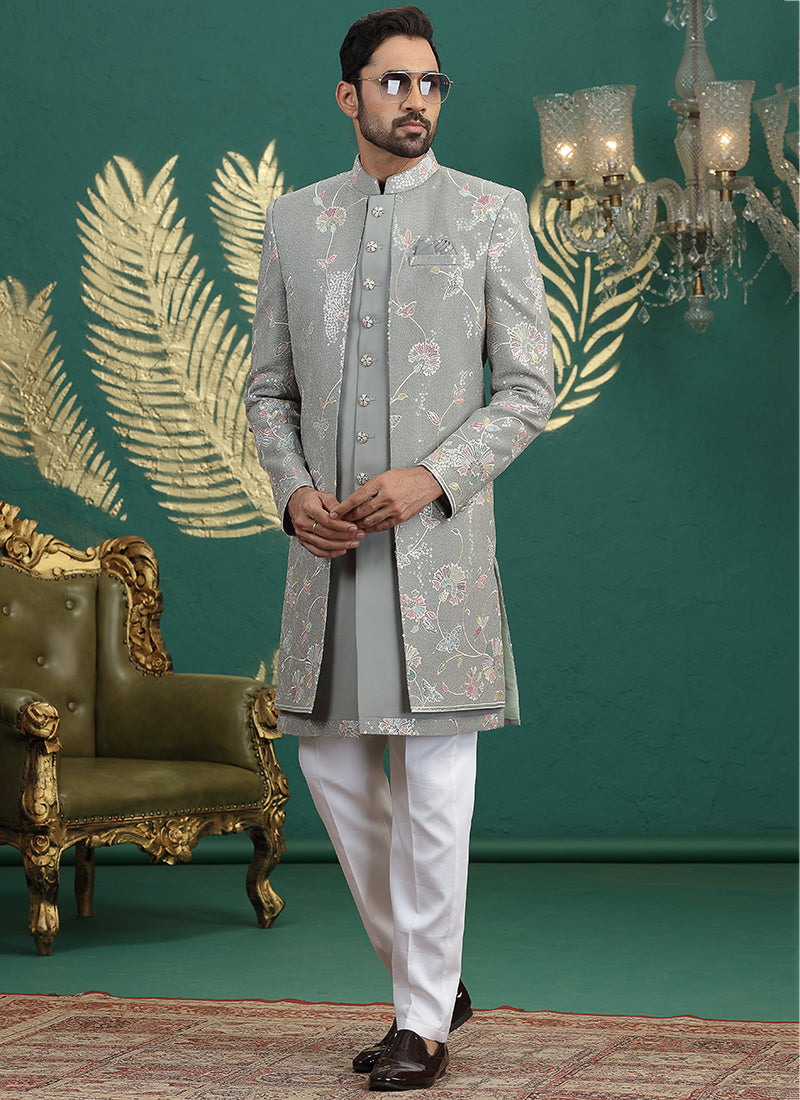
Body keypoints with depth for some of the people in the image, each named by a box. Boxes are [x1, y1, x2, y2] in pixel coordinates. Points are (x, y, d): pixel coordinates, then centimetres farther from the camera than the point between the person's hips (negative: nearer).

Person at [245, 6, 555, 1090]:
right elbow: (269, 387, 14)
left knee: (435, 783, -3)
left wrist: (432, 478, -15)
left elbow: (530, 386, -1)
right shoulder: (295, 221, 11)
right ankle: (430, 977, 25)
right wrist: (294, 491, -5)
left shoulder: (491, 214, 2)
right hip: (329, 542, 4)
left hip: (438, 539, -4)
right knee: (334, 763, 7)